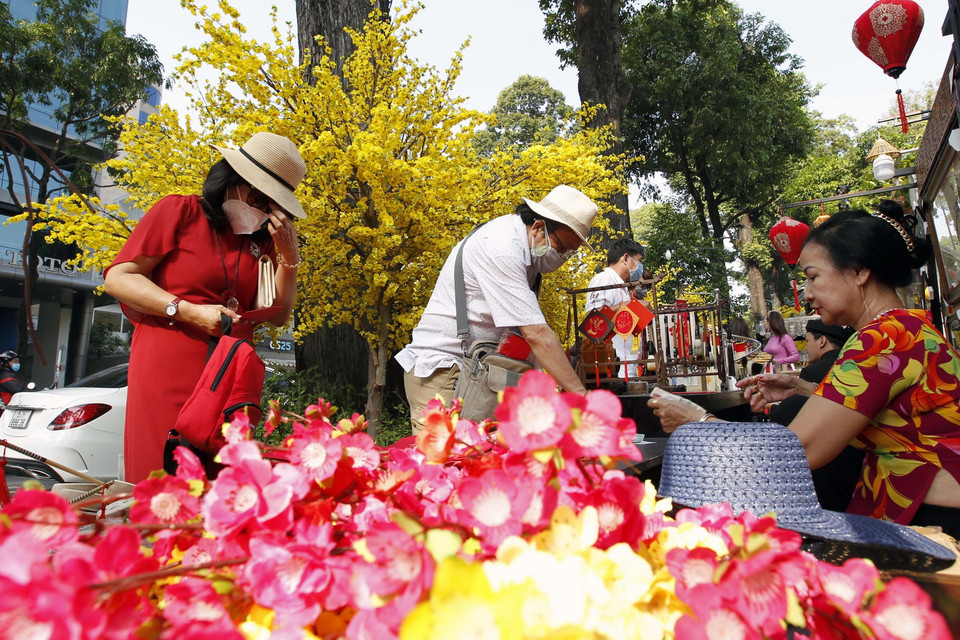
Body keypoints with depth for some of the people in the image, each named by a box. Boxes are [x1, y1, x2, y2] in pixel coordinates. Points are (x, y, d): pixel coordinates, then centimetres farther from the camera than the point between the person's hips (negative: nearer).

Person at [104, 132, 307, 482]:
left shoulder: (262, 239, 14)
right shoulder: (179, 211, 2)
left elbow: (277, 315, 9)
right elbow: (118, 277, -3)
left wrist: (288, 255, -1)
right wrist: (190, 311, -14)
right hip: (169, 371, -4)